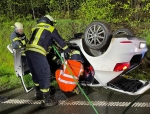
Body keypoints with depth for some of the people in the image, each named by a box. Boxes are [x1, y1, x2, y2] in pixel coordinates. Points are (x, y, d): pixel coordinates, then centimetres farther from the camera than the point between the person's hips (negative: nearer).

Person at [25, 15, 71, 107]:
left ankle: (39, 92, 37)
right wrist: (69, 51, 27)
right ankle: (46, 100, 1)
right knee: (45, 75, -2)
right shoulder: (51, 28, 11)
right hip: (38, 52, -8)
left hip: (28, 50, 8)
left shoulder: (36, 27, 28)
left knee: (36, 73, 21)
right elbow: (60, 41, 14)